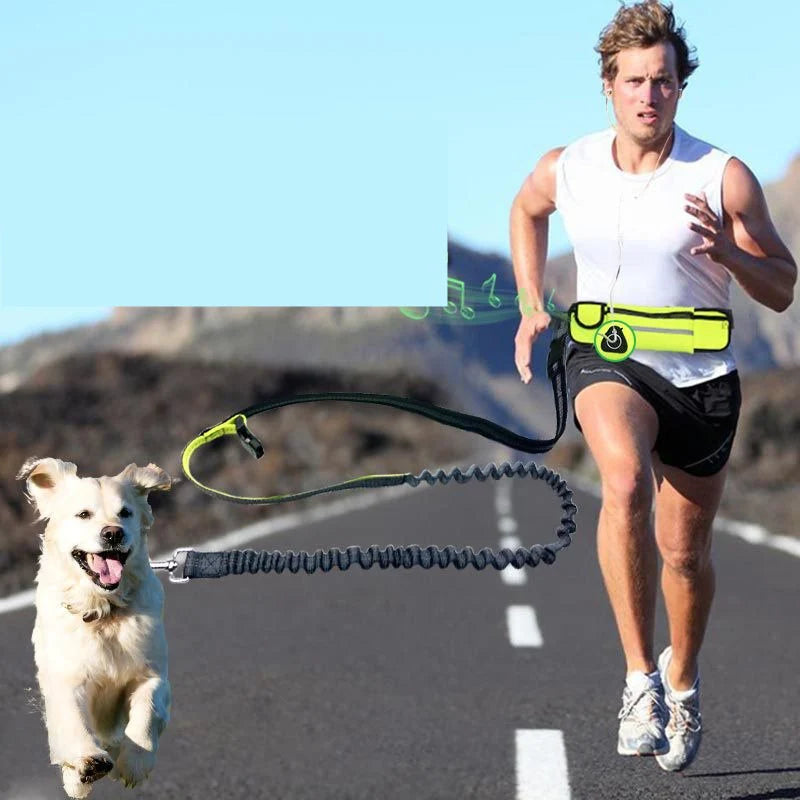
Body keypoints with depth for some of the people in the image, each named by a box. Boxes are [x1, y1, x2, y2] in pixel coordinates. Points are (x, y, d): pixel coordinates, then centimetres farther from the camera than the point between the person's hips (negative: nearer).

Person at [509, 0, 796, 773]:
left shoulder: (724, 178, -14)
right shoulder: (565, 170, -6)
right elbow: (525, 210, 19)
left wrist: (726, 252, -26)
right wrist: (532, 305, 11)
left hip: (701, 379, 0)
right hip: (606, 360, 0)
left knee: (684, 550, 12)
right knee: (625, 483, -32)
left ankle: (682, 676, 43)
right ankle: (640, 678, -25)